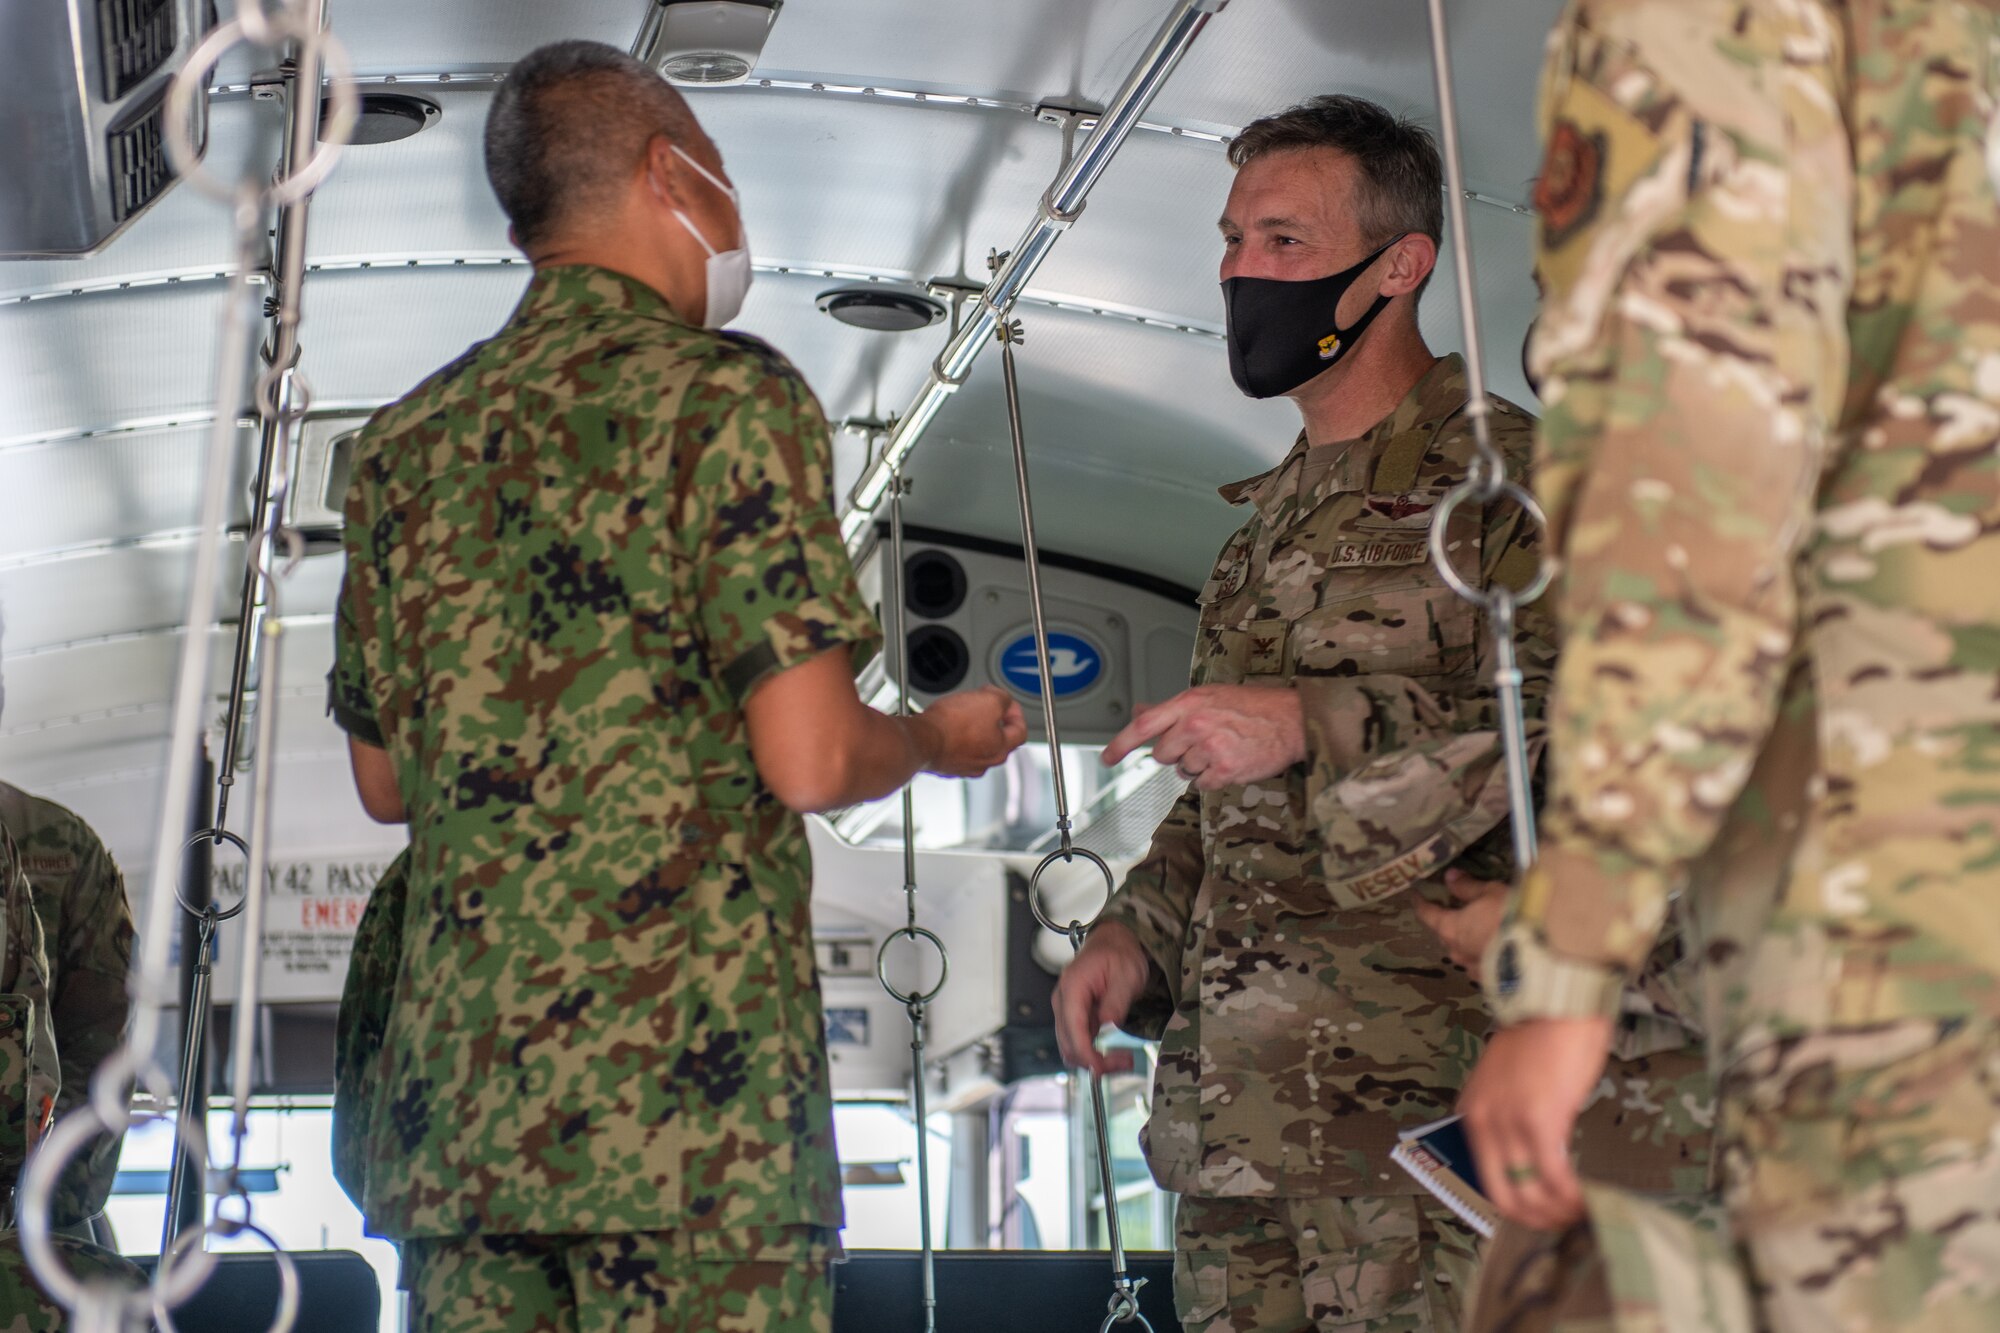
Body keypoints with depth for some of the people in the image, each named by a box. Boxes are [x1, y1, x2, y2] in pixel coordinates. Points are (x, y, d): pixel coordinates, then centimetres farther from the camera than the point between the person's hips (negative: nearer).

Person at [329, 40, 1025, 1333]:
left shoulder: (407, 440, 14)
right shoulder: (726, 397, -5)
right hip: (692, 1078, -6)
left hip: (455, 1084, 6)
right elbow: (810, 761, -12)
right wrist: (938, 739, 8)